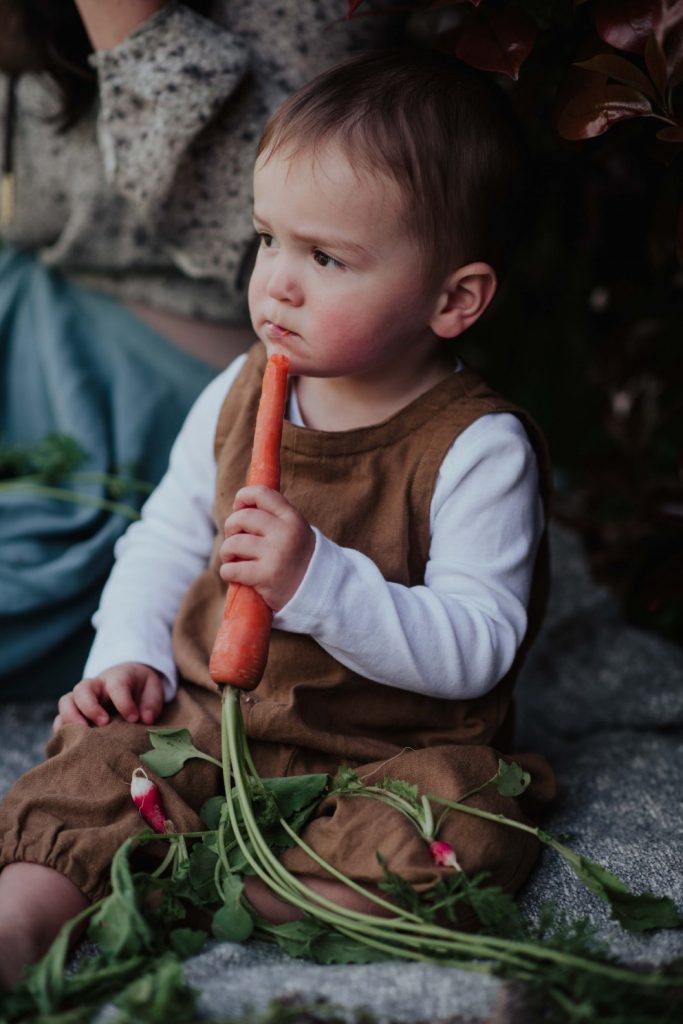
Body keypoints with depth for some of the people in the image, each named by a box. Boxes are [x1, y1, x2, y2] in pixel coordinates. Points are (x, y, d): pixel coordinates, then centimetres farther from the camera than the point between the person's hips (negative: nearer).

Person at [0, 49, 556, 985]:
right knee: (98, 762, -19)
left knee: (466, 832, -30)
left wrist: (319, 581, -33)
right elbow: (167, 540, 15)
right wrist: (129, 656, -2)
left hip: (392, 750, -4)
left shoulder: (478, 448, -14)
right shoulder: (239, 397, 2)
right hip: (209, 717, 4)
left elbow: (476, 645, -21)